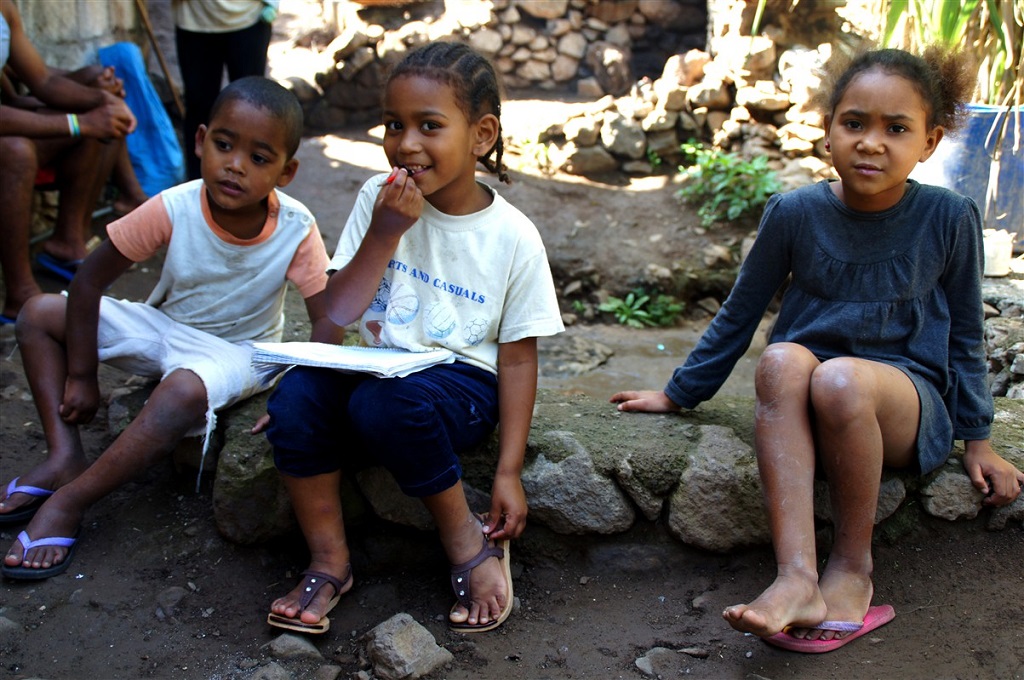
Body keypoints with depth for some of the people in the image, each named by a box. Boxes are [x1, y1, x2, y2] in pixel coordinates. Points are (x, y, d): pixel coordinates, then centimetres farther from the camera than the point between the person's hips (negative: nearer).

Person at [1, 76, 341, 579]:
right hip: (163, 327, 4)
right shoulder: (173, 209, -21)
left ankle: (69, 501, -24)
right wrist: (81, 375, -10)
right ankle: (65, 457, -11)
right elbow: (90, 280, -12)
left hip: (237, 352, -4)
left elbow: (327, 317, -17)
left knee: (185, 389, -38)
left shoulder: (296, 230, -23)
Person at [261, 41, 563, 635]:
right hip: (378, 364, 4)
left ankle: (471, 541, -13)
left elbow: (518, 357, -4)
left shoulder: (513, 237, -8)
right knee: (296, 393, -26)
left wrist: (510, 471, -8)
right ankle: (330, 562, -11)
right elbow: (336, 316, -3)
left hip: (460, 381, -3)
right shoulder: (379, 199, -2)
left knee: (384, 402, -35)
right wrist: (384, 235, -17)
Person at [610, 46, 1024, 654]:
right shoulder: (796, 213, -2)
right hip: (803, 404, 2)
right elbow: (740, 313, 9)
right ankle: (796, 578, -39)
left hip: (908, 401, -1)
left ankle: (853, 567, -15)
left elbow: (964, 335, 8)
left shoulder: (950, 218, -4)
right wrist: (679, 393, 13)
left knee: (840, 379, -36)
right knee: (782, 360, -33)